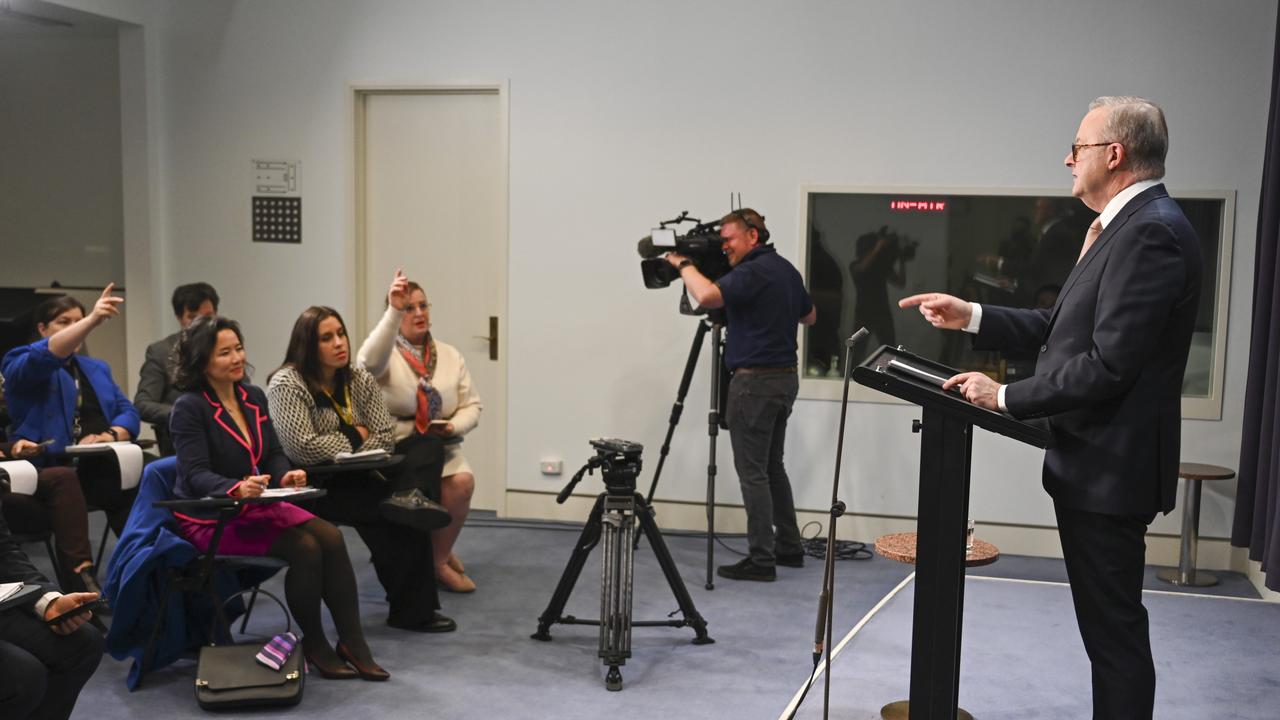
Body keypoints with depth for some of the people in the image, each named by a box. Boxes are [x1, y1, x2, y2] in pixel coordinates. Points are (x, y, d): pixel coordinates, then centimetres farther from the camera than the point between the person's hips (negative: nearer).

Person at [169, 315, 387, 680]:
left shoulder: (254, 396, 7)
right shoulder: (189, 408, -12)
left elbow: (274, 454, 8)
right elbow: (196, 474, -21)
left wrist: (286, 476, -16)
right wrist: (237, 487, -41)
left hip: (257, 506, 6)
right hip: (210, 516, -6)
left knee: (331, 537, -19)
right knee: (304, 548, -26)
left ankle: (353, 642, -16)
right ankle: (314, 645, -8)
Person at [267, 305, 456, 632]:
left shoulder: (360, 379, 8)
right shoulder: (287, 384, -10)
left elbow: (386, 437, 3)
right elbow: (303, 448, -21)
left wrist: (352, 455, -14)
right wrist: (355, 438, -9)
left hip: (359, 479, 6)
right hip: (315, 485, -6)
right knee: (398, 516, -28)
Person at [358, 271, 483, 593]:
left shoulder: (450, 355, 14)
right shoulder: (383, 354, 0)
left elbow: (472, 405, 11)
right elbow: (372, 361, -27)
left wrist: (453, 426, -12)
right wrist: (393, 311, -38)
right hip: (394, 448, -4)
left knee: (462, 481, -27)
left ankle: (439, 557, -5)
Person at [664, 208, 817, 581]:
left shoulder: (753, 272, -16)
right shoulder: (787, 270, 13)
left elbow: (707, 295, -32)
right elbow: (809, 316, 26)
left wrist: (683, 263, -16)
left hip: (755, 382, -10)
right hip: (784, 378, 10)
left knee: (752, 471, -4)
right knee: (771, 466, 17)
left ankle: (761, 559, -1)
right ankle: (788, 547, 23)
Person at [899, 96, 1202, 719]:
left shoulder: (1151, 232, -20)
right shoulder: (1132, 226, 13)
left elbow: (1107, 365, -25)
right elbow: (1065, 328, 15)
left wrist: (1005, 396, -15)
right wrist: (970, 317, 9)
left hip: (1109, 468, -10)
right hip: (1094, 461, 10)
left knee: (1113, 628, 1)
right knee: (1108, 624, 19)